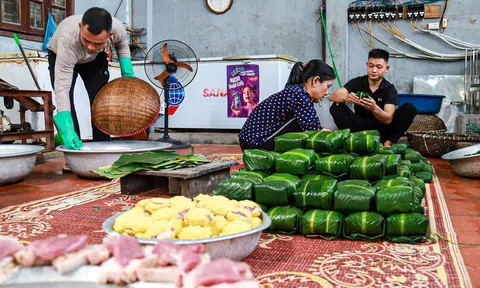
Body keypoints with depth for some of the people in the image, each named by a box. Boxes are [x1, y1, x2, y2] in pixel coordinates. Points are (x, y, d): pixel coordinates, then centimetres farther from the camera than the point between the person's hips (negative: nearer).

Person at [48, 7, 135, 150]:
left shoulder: (118, 28, -35)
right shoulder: (68, 39, -46)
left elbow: (122, 45, -7)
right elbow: (62, 87, -47)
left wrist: (128, 73, -19)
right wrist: (67, 131, -56)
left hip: (95, 58, 3)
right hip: (60, 57, -2)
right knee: (66, 102, -17)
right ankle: (74, 150, -8)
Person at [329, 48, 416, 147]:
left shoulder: (390, 89, -7)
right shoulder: (357, 82, -4)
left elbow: (388, 120, -21)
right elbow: (333, 96, -18)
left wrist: (374, 108, -43)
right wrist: (346, 97, -42)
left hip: (381, 129, 0)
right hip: (360, 127, 1)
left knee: (409, 108, -20)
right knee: (336, 107, -21)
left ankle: (388, 142, -22)